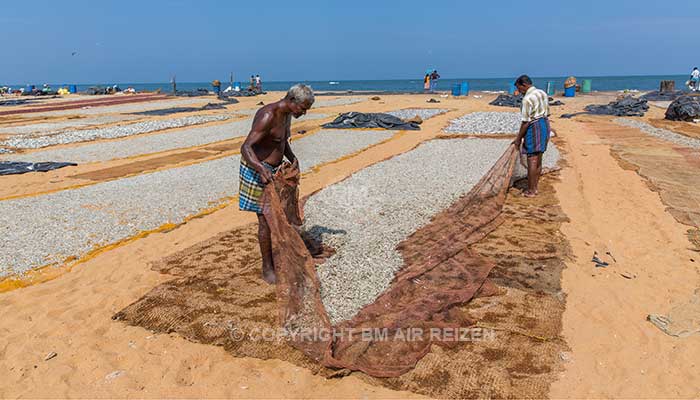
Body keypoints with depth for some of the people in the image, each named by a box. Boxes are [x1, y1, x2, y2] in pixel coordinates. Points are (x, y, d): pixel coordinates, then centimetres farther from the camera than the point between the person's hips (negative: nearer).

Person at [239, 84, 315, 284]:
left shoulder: (287, 114, 5)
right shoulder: (268, 116, -24)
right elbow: (246, 147, -30)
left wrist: (292, 158, 2)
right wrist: (261, 169, -46)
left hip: (273, 170, 9)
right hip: (257, 170, -9)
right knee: (265, 219, -3)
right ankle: (267, 269, 9)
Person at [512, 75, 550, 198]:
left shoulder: (527, 98, -17)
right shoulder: (542, 93, 11)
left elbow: (526, 121, -17)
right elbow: (547, 113, 15)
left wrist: (519, 138, -10)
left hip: (533, 127, -9)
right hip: (545, 124, 9)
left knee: (532, 160, -4)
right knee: (538, 159, 13)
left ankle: (531, 191, 2)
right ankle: (534, 187, 21)